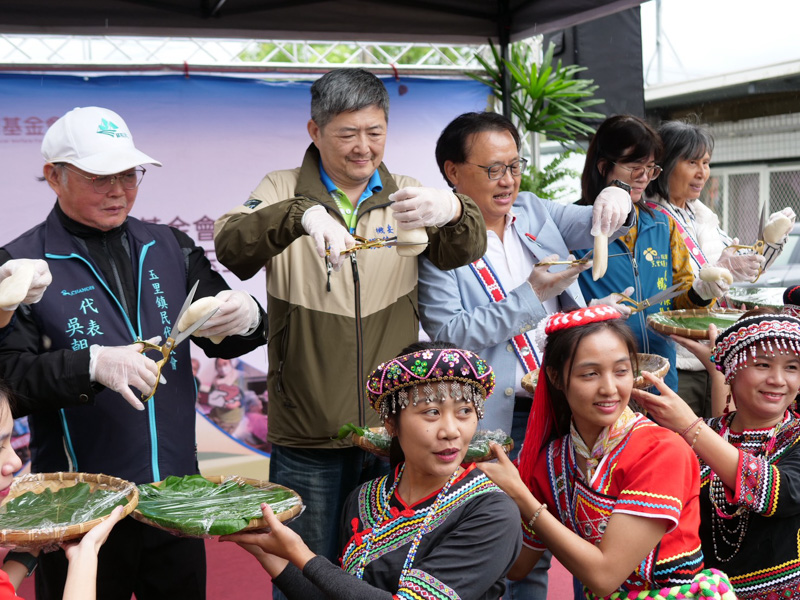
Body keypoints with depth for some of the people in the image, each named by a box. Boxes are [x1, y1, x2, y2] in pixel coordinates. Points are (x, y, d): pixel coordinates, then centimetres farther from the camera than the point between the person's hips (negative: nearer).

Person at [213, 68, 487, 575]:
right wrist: (301, 215, -39)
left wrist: (454, 211, -34)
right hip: (308, 440, -2)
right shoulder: (285, 191, -1)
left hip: (395, 431, 2)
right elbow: (231, 247, -19)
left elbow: (466, 251, -10)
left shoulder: (406, 197, 6)